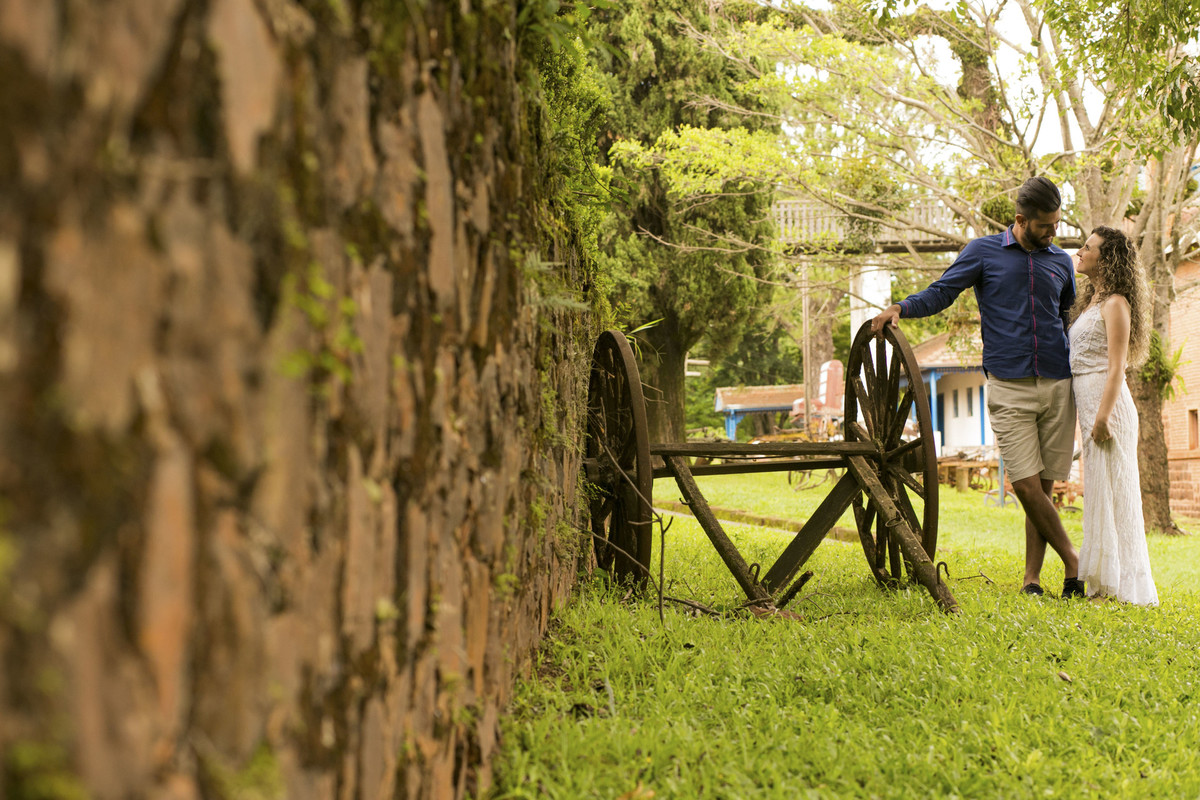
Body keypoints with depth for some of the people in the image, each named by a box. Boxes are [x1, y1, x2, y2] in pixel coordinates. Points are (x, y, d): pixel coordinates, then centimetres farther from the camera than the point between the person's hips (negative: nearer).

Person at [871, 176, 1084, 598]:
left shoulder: (1061, 262, 16)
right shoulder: (983, 252, 6)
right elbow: (940, 292, 2)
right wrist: (900, 307, -17)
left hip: (1057, 385, 3)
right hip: (1008, 388, -3)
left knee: (1045, 486, 2)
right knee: (1026, 485, -10)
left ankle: (1031, 579, 8)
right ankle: (1072, 562, 6)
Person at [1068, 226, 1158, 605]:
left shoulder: (1115, 304, -8)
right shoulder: (1090, 301, 18)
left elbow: (1116, 367, -15)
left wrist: (1103, 416, -22)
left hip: (1107, 403, -9)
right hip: (1088, 404, 9)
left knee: (1112, 493, -6)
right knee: (1101, 493, 11)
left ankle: (1125, 586, -1)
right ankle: (1106, 584, 17)